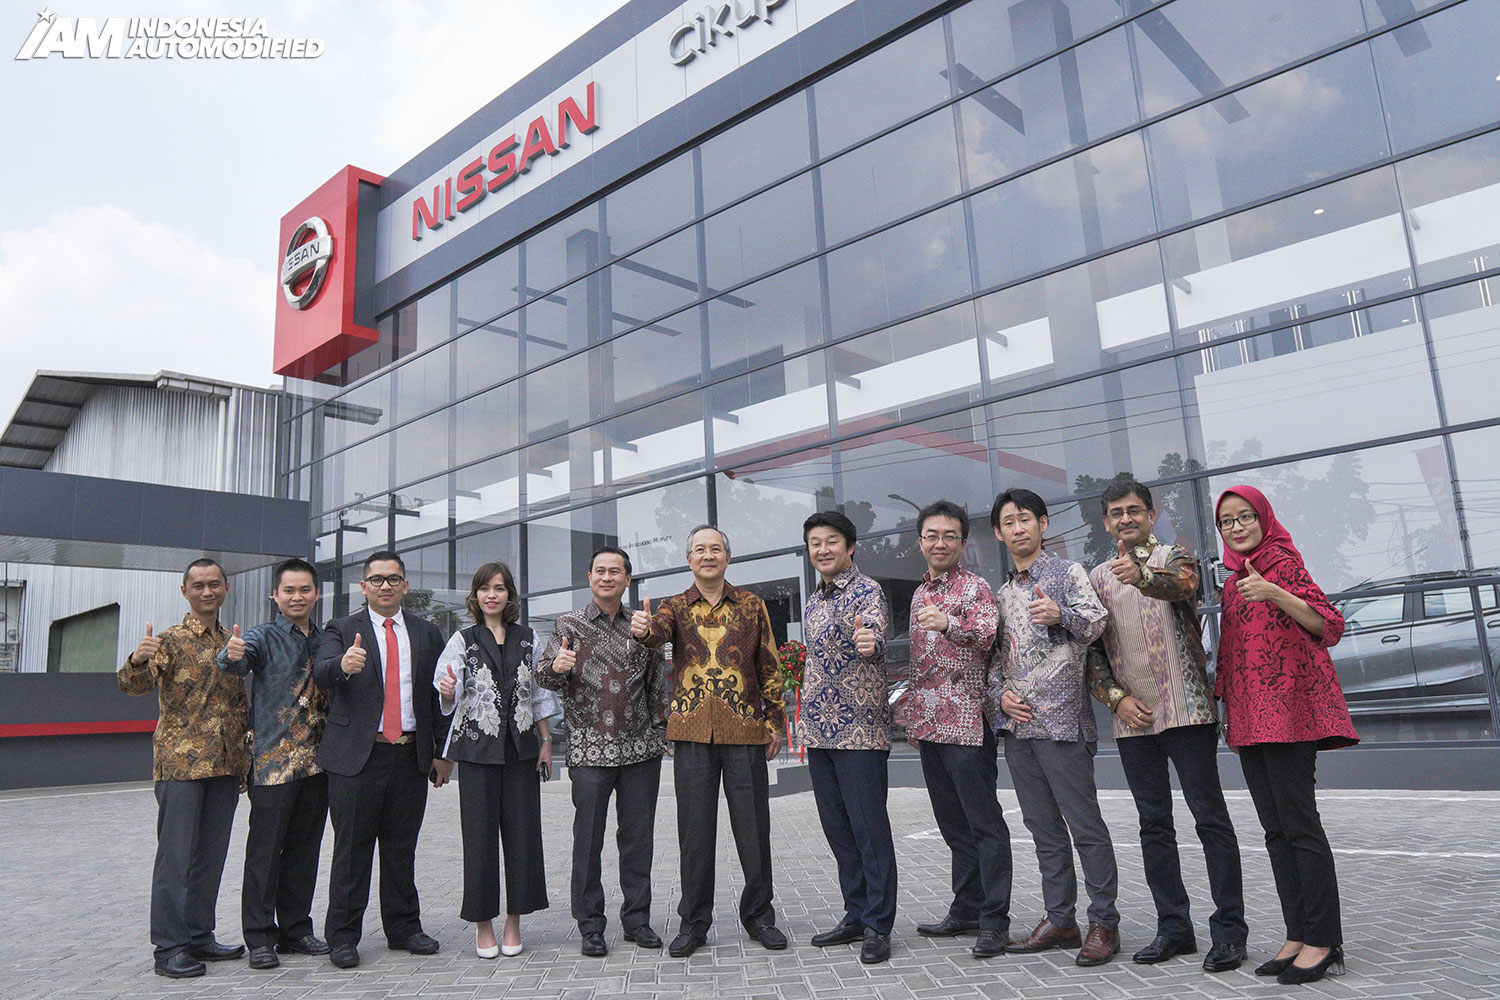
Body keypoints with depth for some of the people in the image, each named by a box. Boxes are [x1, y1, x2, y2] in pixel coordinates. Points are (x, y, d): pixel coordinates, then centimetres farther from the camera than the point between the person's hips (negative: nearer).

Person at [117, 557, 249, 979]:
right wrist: (137, 660, -40)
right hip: (180, 761, -6)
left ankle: (199, 936, 21)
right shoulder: (171, 640, -4)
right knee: (176, 855, -2)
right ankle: (169, 948, 6)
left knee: (212, 854, 11)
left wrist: (244, 753, 13)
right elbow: (134, 684, -19)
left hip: (226, 764, 6)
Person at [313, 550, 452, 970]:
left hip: (411, 757, 3)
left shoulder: (427, 634, 11)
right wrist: (343, 665, -39)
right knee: (352, 850, 5)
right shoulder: (341, 630, 3)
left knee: (402, 848, 12)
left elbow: (439, 695, 11)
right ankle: (343, 937, 17)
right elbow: (321, 674, -16)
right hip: (356, 757, -2)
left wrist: (443, 751, 6)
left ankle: (404, 928, 24)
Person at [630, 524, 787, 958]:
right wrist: (643, 629, -39)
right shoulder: (676, 607, 8)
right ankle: (693, 922, 20)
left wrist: (774, 721, 6)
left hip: (745, 730, 0)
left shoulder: (752, 605, 9)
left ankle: (758, 914, 23)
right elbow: (659, 631, -15)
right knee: (695, 829, 6)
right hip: (692, 730, 0)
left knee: (753, 827, 5)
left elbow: (769, 666, 11)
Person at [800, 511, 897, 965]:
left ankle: (878, 926, 6)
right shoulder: (813, 601, 17)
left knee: (869, 826, -4)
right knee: (837, 827, 12)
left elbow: (874, 635, -26)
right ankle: (856, 915, 24)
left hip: (859, 729, -8)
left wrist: (869, 642, -50)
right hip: (820, 731, 8)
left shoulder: (866, 590, -7)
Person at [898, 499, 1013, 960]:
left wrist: (949, 624, -45)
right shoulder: (920, 594, 18)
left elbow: (987, 632, -26)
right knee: (953, 823, 14)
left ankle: (994, 920, 4)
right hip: (930, 726, 8)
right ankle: (966, 910, 24)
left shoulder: (974, 586, -6)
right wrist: (910, 715, 24)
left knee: (984, 823, -3)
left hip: (966, 722, -8)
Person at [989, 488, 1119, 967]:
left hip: (1061, 720, -6)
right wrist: (1002, 691, 3)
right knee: (1044, 830, 12)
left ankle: (1104, 923, 7)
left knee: (1086, 826, -3)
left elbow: (1097, 623, -10)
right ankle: (1059, 919, 21)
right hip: (1017, 724, 6)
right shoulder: (1001, 593, 18)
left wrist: (1061, 614, -29)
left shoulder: (1067, 572, 2)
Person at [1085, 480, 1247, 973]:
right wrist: (1116, 697, -4)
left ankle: (1229, 930, 8)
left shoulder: (1174, 557, 2)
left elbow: (1182, 585, -24)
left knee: (1210, 818, -1)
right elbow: (1091, 648, 11)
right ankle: (1174, 927, 19)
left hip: (1186, 710, -4)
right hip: (1132, 718, 4)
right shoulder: (1098, 577, 12)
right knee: (1154, 825, 9)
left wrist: (1142, 575, -46)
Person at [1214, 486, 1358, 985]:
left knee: (1299, 825, -6)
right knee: (1276, 831, 10)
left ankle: (1323, 942, 2)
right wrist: (1221, 693, 21)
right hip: (1250, 718, 8)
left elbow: (1328, 626, -16)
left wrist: (1274, 594, -29)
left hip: (1287, 710, -8)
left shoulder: (1283, 564, -5)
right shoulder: (1233, 580, 17)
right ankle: (1298, 935, 17)